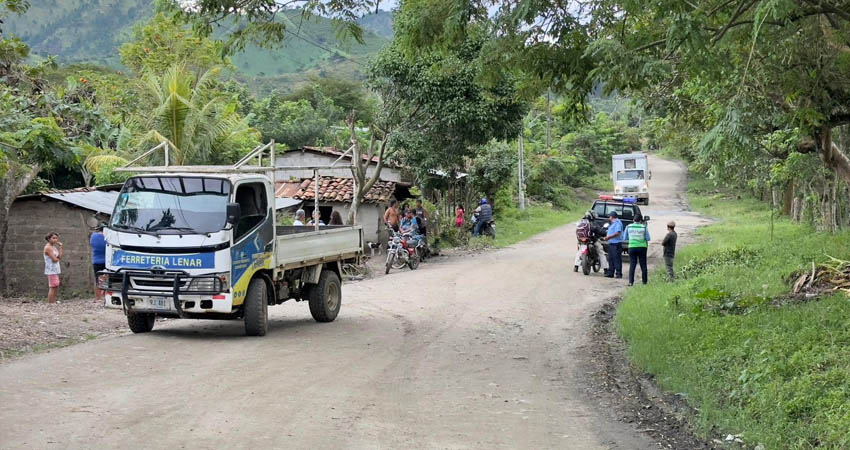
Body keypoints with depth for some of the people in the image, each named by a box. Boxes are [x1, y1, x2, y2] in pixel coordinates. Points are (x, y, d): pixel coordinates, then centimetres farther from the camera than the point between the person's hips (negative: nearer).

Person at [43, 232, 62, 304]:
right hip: (51, 270, -9)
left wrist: (60, 247, 6)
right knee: (53, 288, -10)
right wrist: (58, 258, 4)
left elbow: (60, 257, 8)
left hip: (55, 270, 9)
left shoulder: (54, 247, 16)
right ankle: (51, 303, -10)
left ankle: (53, 302, 14)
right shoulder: (48, 247, -12)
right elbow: (54, 259, -17)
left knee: (56, 287, 10)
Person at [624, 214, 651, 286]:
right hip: (642, 247, -1)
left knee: (632, 265, 2)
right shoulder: (644, 227, -3)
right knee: (643, 265, 9)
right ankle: (644, 281, 12)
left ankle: (630, 281, -8)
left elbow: (625, 238, 8)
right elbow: (648, 238, -1)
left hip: (632, 247, 1)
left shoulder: (629, 226, 2)